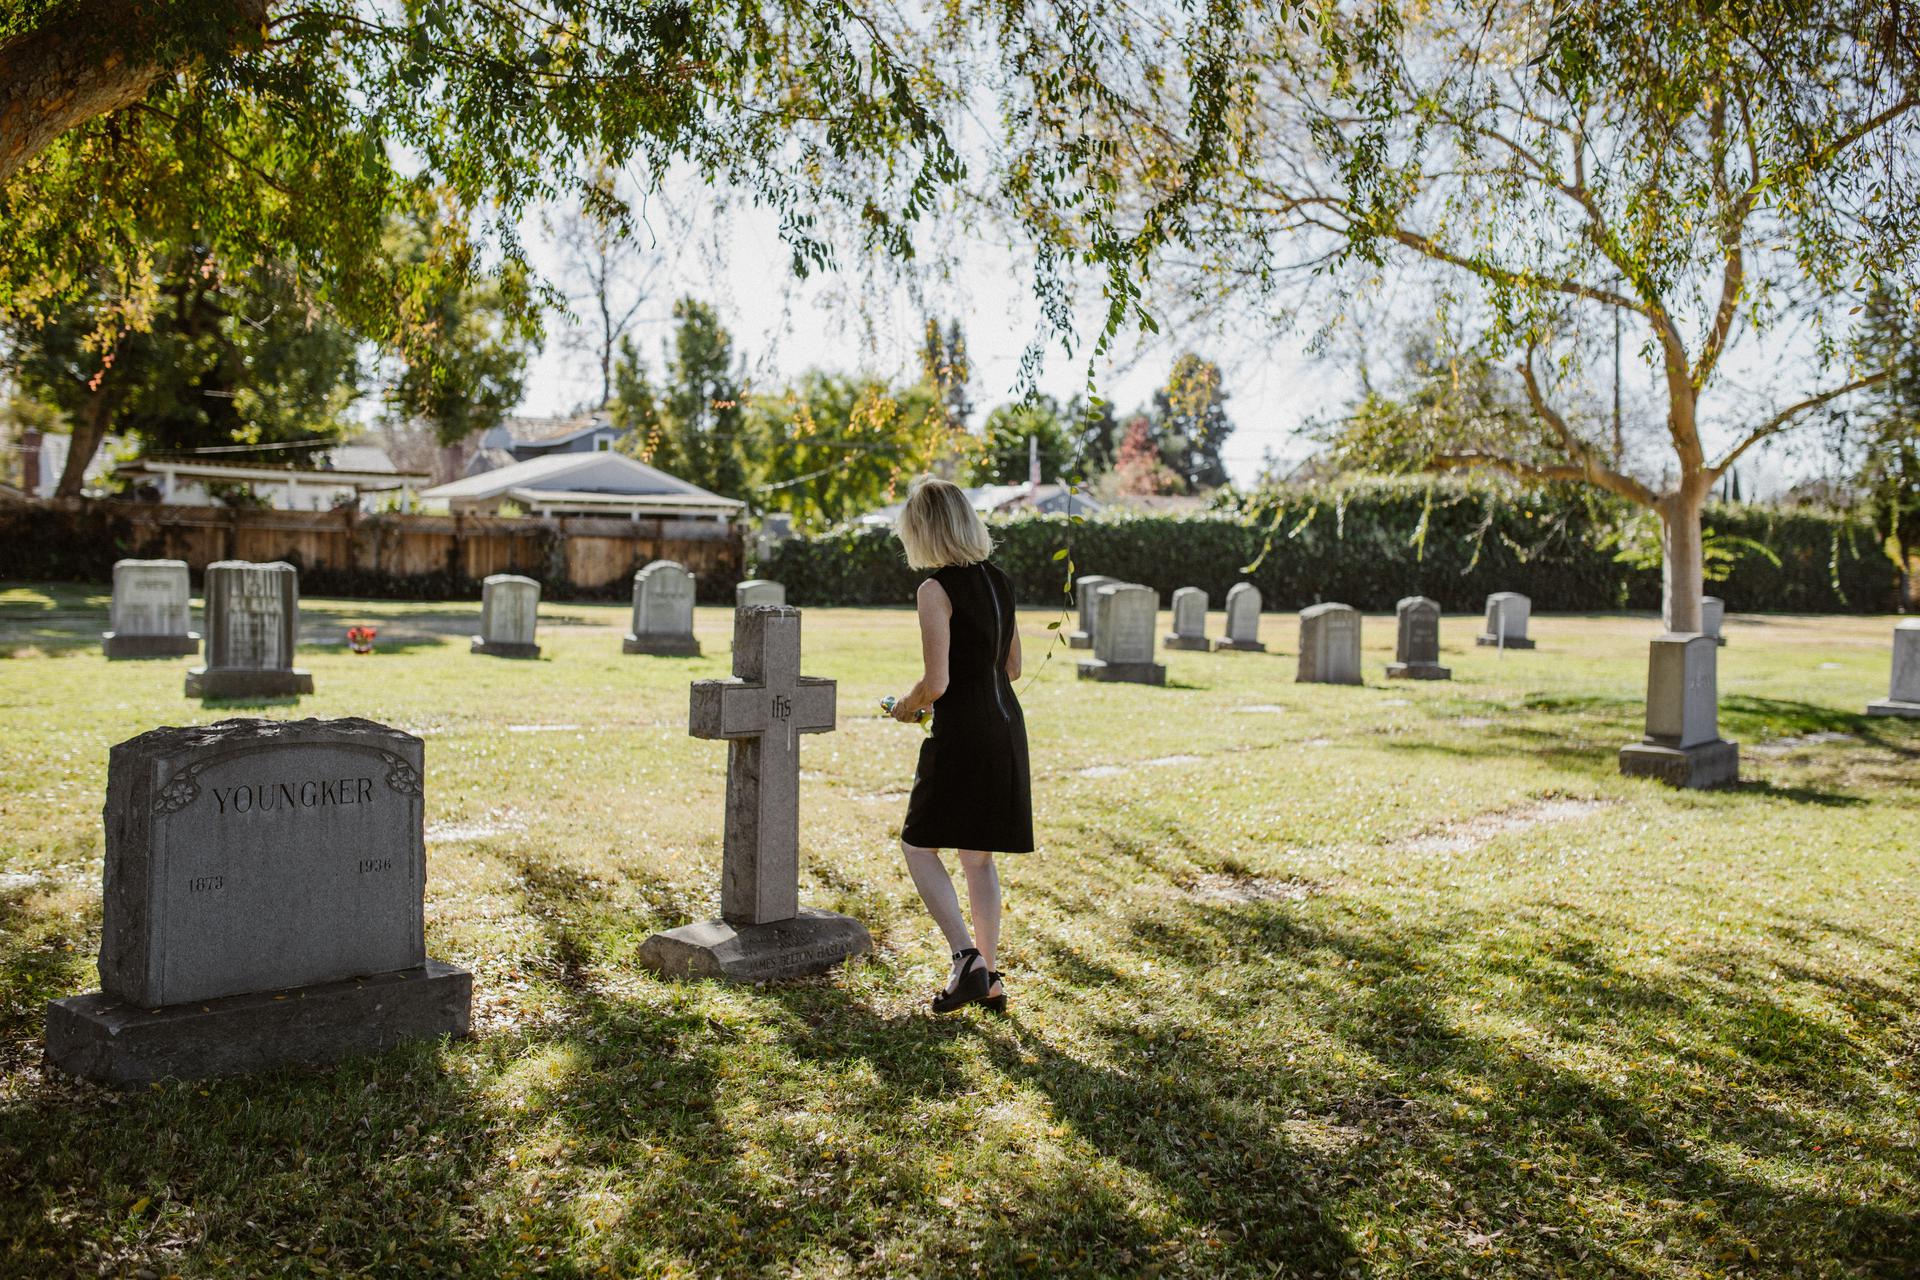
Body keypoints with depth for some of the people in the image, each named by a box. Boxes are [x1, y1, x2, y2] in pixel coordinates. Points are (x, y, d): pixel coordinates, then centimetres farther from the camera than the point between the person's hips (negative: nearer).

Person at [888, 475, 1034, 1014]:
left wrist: (906, 704, 2)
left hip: (963, 730, -8)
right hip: (1007, 724, 8)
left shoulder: (937, 589, -14)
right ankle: (989, 980, 19)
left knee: (918, 844, 7)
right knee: (978, 855, 15)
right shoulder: (998, 582, 9)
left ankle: (967, 956, -4)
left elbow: (937, 682, -18)